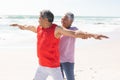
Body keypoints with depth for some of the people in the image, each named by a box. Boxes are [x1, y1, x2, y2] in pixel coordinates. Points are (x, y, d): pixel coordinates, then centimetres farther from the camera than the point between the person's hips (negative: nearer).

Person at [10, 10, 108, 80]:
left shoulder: (56, 29, -16)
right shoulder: (40, 28, 6)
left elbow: (74, 33, -25)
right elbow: (30, 27, 29)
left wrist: (93, 35, -37)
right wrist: (20, 25, 46)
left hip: (53, 66, -7)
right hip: (42, 65, 7)